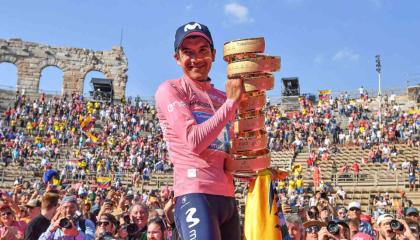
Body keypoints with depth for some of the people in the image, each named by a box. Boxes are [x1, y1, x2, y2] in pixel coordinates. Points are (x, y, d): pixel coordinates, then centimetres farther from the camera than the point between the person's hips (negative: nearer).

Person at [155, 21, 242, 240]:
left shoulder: (222, 98, 18)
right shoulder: (170, 90, -1)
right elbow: (194, 141, -15)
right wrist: (231, 102, -10)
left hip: (227, 196, 7)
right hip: (195, 194, -7)